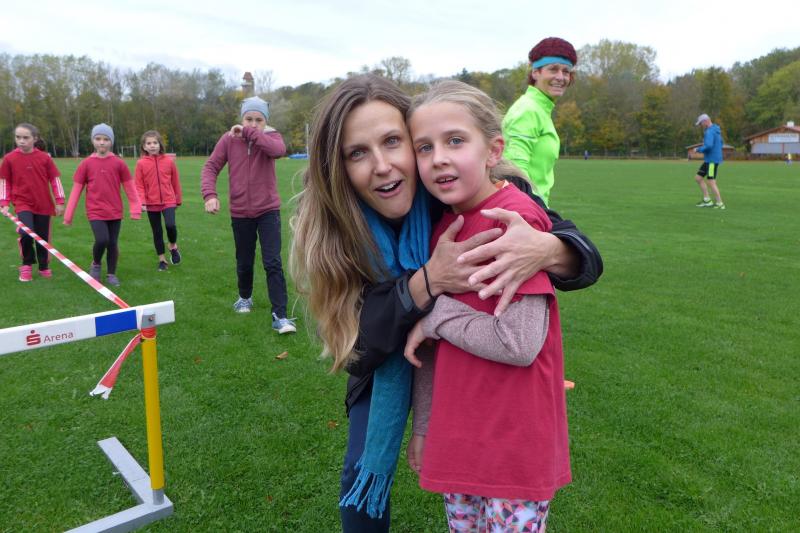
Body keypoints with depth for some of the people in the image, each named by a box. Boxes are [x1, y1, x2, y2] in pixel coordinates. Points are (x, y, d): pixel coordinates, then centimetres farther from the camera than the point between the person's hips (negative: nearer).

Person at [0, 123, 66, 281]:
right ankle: (27, 264, 2)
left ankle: (44, 267, 30)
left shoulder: (45, 157, -5)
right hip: (22, 204, -1)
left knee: (43, 237, 10)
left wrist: (59, 202, 0)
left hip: (44, 205, 1)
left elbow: (55, 180, 1)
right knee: (26, 234, -21)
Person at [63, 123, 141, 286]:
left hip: (115, 212, 1)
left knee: (113, 243, 6)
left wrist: (135, 209, 1)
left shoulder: (118, 163, -2)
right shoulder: (86, 164, -2)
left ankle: (111, 274, 23)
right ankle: (96, 264, 12)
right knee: (102, 240, -17)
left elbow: (129, 187, 3)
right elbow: (76, 190, 1)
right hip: (95, 212, -1)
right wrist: (68, 215, 1)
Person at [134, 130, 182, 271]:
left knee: (170, 225, -21)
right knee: (157, 232, 9)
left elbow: (175, 181, 6)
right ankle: (162, 259, 23)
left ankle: (173, 246, 10)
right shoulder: (141, 163, -5)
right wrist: (142, 201, -14)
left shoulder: (169, 161, -3)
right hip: (151, 203, 1)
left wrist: (178, 200, 12)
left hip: (168, 201, -1)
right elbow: (138, 185, -3)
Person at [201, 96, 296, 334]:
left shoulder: (271, 136, -6)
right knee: (244, 262, 15)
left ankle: (280, 315, -6)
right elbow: (210, 167, -3)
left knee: (273, 263, -9)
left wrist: (249, 133, -28)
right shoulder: (229, 139, -2)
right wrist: (210, 194, -19)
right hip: (240, 213, 2)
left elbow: (279, 150, -30)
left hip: (268, 211, -2)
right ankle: (245, 298, 42)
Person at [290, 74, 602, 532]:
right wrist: (425, 282, -47)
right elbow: (351, 345, -31)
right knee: (365, 473, 5)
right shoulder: (328, 226, -28)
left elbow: (584, 256, -28)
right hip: (385, 360, 1)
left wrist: (549, 248, -54)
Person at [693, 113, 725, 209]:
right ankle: (707, 200, 11)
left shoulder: (709, 132, -17)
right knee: (698, 178, 11)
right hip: (709, 160, 10)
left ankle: (720, 204, 1)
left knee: (711, 182, -6)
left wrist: (698, 149, -12)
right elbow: (720, 143, 27)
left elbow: (708, 146, -29)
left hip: (712, 160, -10)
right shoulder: (715, 130, 15)